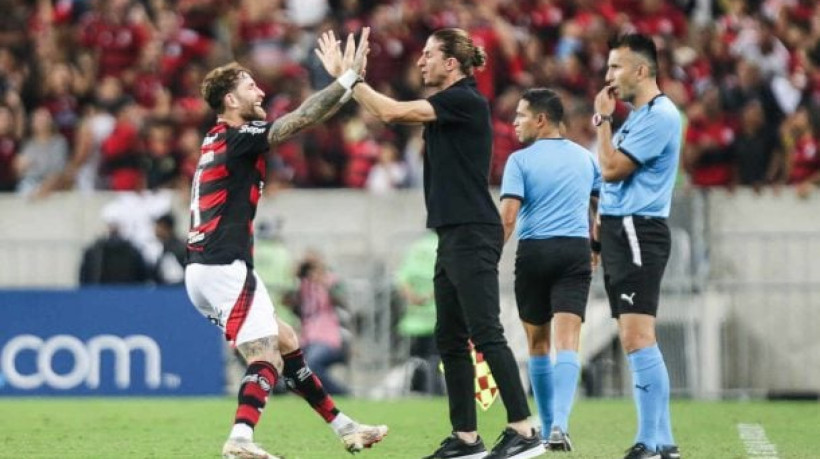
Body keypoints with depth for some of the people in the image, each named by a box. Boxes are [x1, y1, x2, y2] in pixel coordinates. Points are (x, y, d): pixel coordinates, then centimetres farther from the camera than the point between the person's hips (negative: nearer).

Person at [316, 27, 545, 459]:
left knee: (486, 334, -13)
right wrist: (350, 78, 11)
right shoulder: (442, 104, 17)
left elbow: (392, 112, -16)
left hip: (472, 236, -10)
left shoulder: (466, 101, -13)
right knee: (450, 339, 9)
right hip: (452, 237, 10)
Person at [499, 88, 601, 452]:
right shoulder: (584, 158, 11)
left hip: (534, 252, -2)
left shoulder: (520, 160, -2)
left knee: (537, 343, 13)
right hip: (576, 251, 2)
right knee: (567, 342, -8)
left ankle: (548, 428, 20)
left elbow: (508, 217, -10)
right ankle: (559, 425, -27)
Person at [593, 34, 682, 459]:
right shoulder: (638, 116, 19)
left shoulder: (659, 116, -12)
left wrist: (602, 119, -4)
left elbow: (612, 168, -16)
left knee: (637, 339, -16)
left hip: (638, 233, -10)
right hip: (620, 233, 10)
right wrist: (599, 238, 20)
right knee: (635, 342, 9)